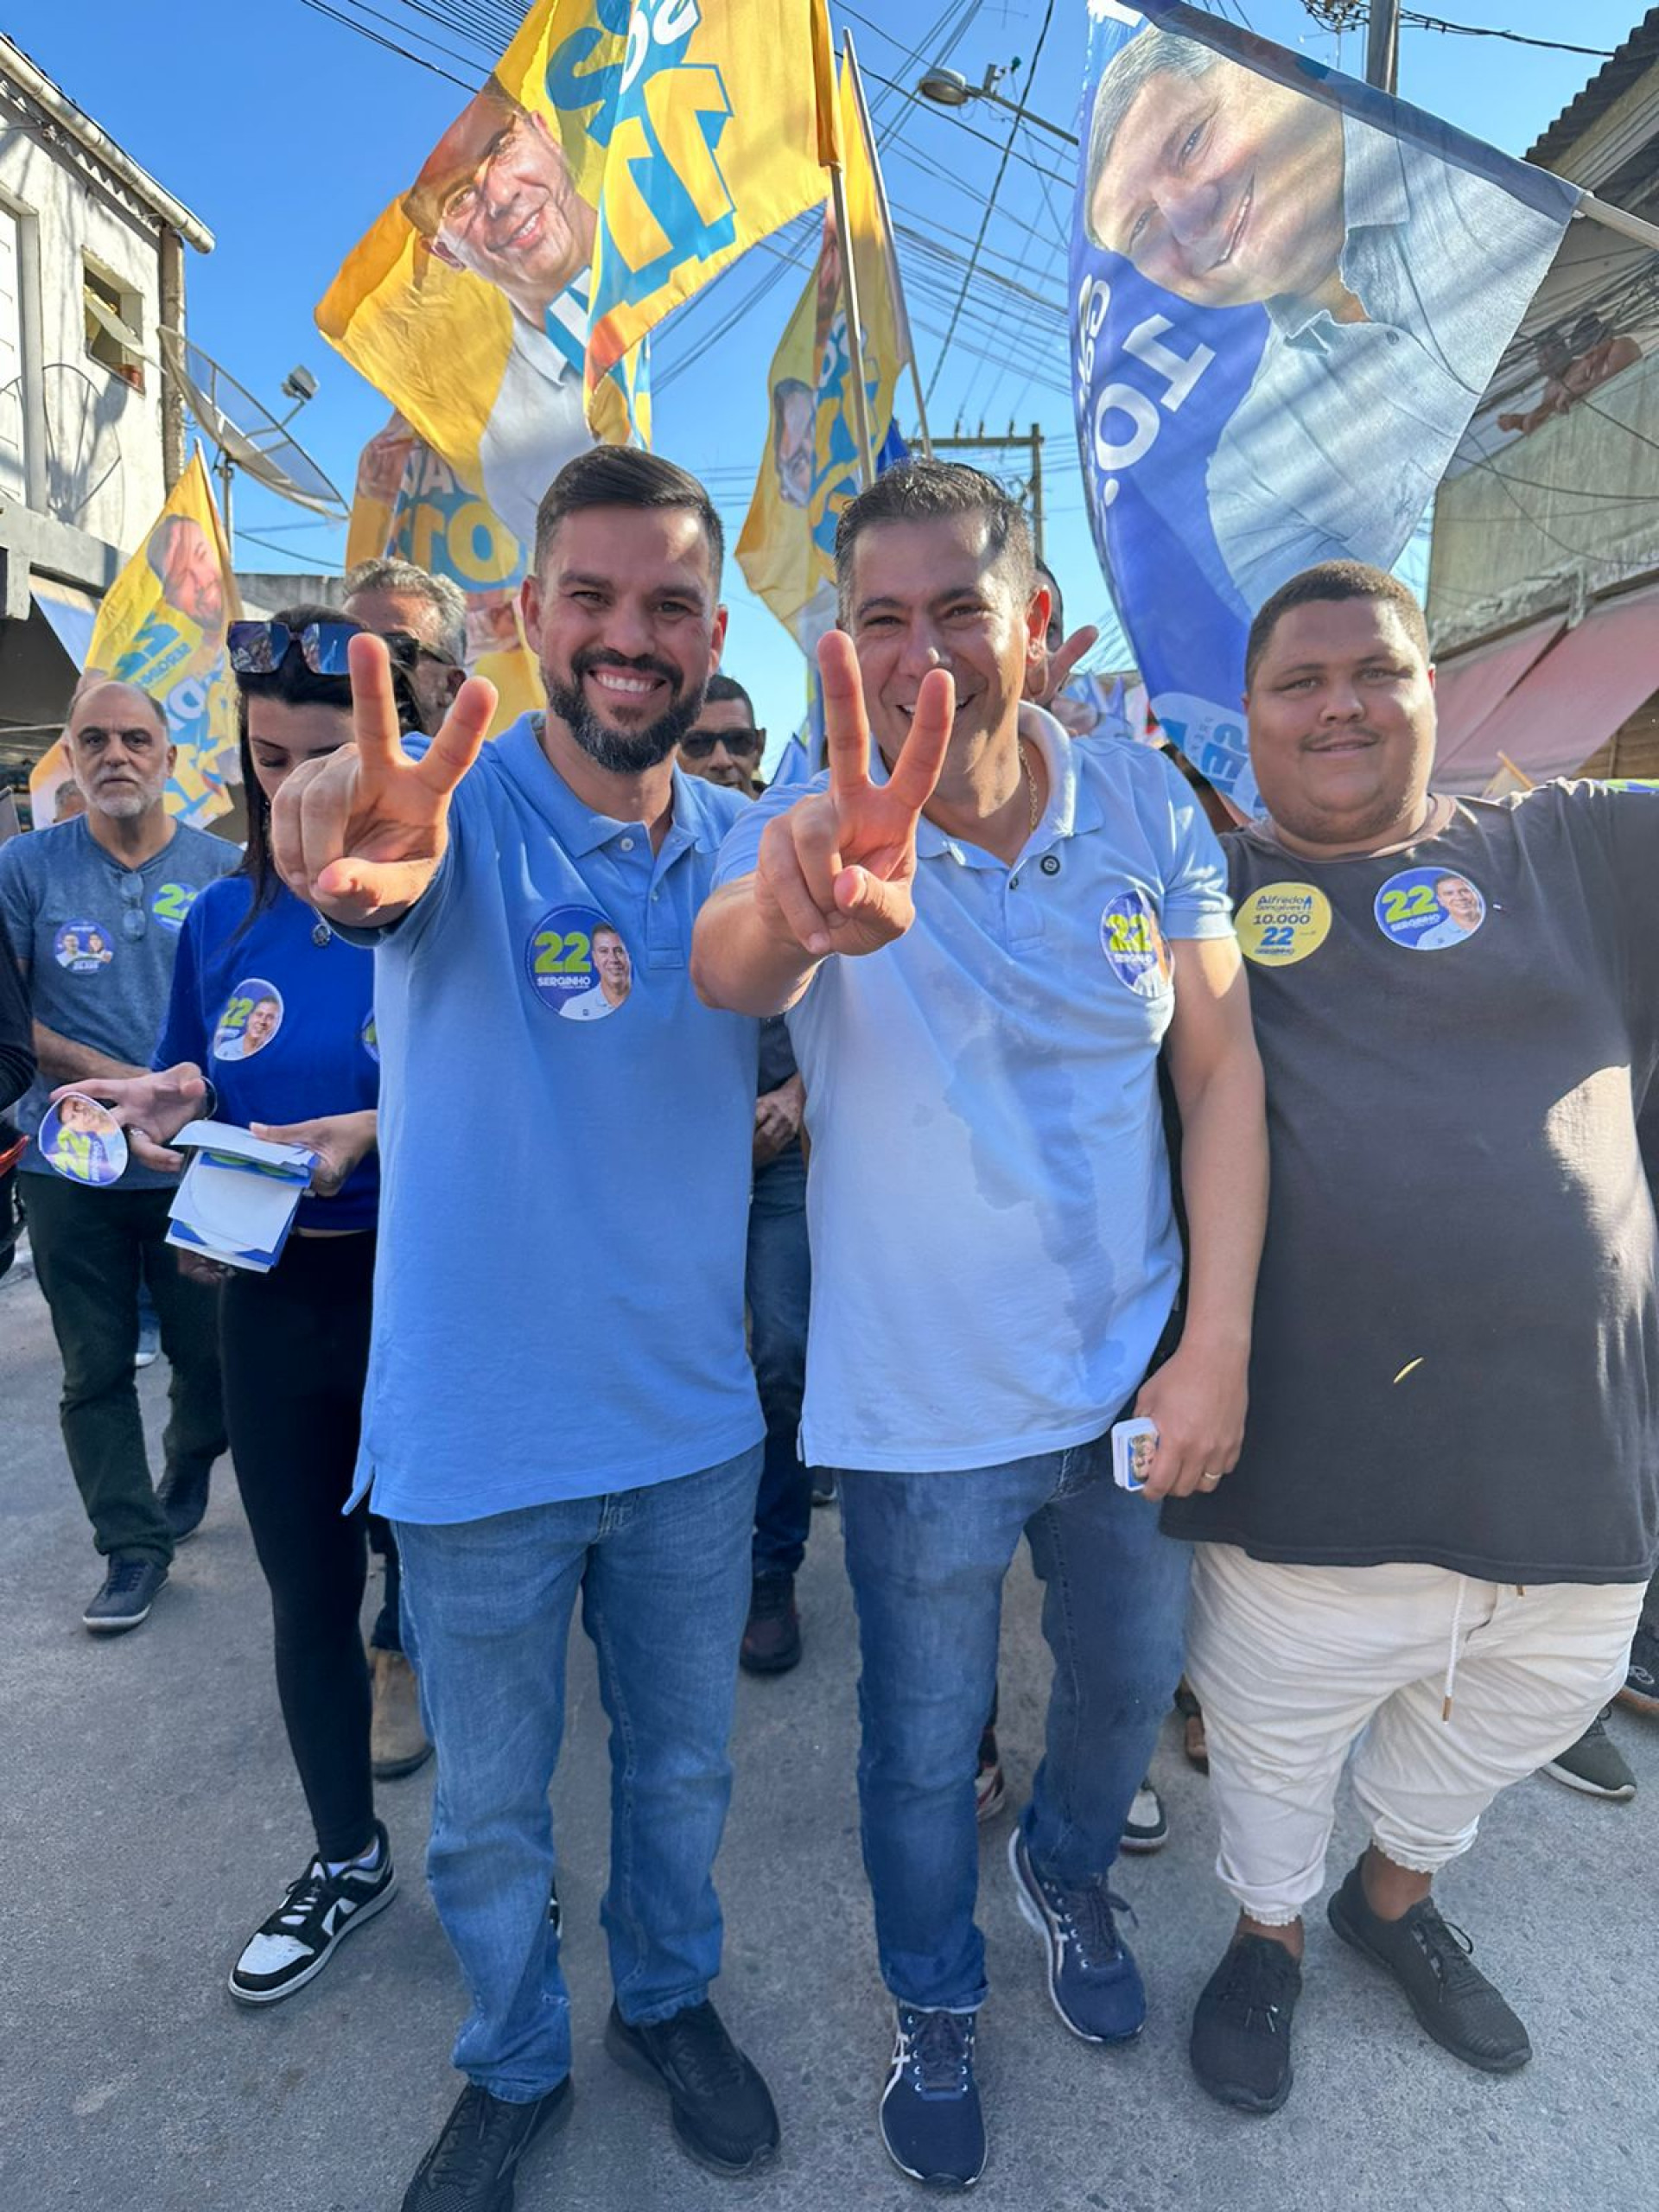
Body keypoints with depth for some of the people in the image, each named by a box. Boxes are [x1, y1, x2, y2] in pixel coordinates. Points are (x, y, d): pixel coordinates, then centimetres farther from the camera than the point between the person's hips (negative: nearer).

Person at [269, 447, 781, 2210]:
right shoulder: (460, 806, -15)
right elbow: (376, 868, -39)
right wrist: (364, 853, -63)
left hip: (693, 1421, 3)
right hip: (477, 1433, -3)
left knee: (681, 1767, 25)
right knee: (488, 1810, 21)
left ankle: (668, 2001, 54)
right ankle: (513, 2066, 50)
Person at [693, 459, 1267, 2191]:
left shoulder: (1145, 804, -7)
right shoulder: (818, 838, -15)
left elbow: (1222, 1073, -5)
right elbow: (727, 971, -37)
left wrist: (1217, 1346, -10)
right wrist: (793, 915, -62)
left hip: (1136, 1382, 3)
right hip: (923, 1409, -3)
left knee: (1132, 1673, 26)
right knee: (923, 1745, 17)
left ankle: (1068, 1872, 60)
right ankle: (934, 2007, 50)